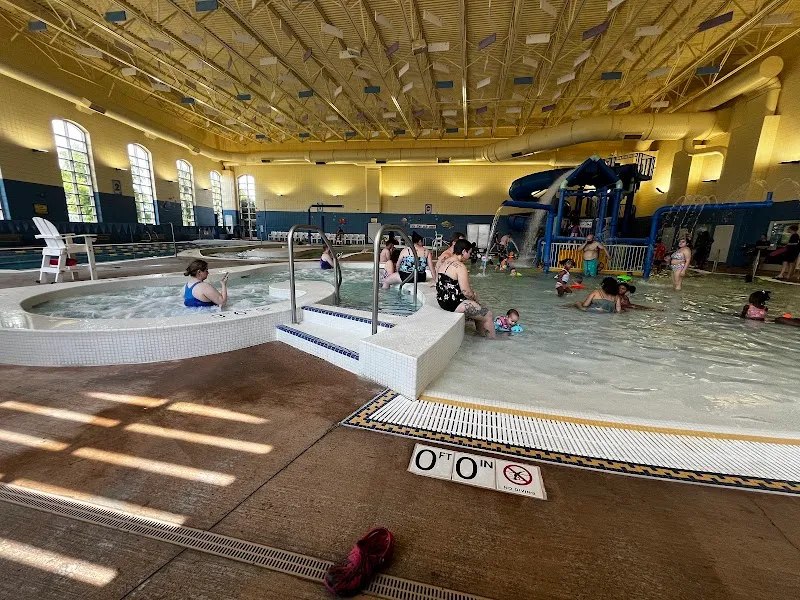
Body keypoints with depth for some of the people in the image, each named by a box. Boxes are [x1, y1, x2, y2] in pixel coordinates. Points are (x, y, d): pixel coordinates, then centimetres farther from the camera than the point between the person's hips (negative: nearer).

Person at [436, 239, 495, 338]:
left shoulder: (445, 262, 9)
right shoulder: (460, 267, -19)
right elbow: (466, 292, -22)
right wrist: (475, 298, 1)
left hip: (442, 300, 10)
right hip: (454, 304, -10)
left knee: (478, 308, 27)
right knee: (488, 315, 1)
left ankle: (481, 334, 36)